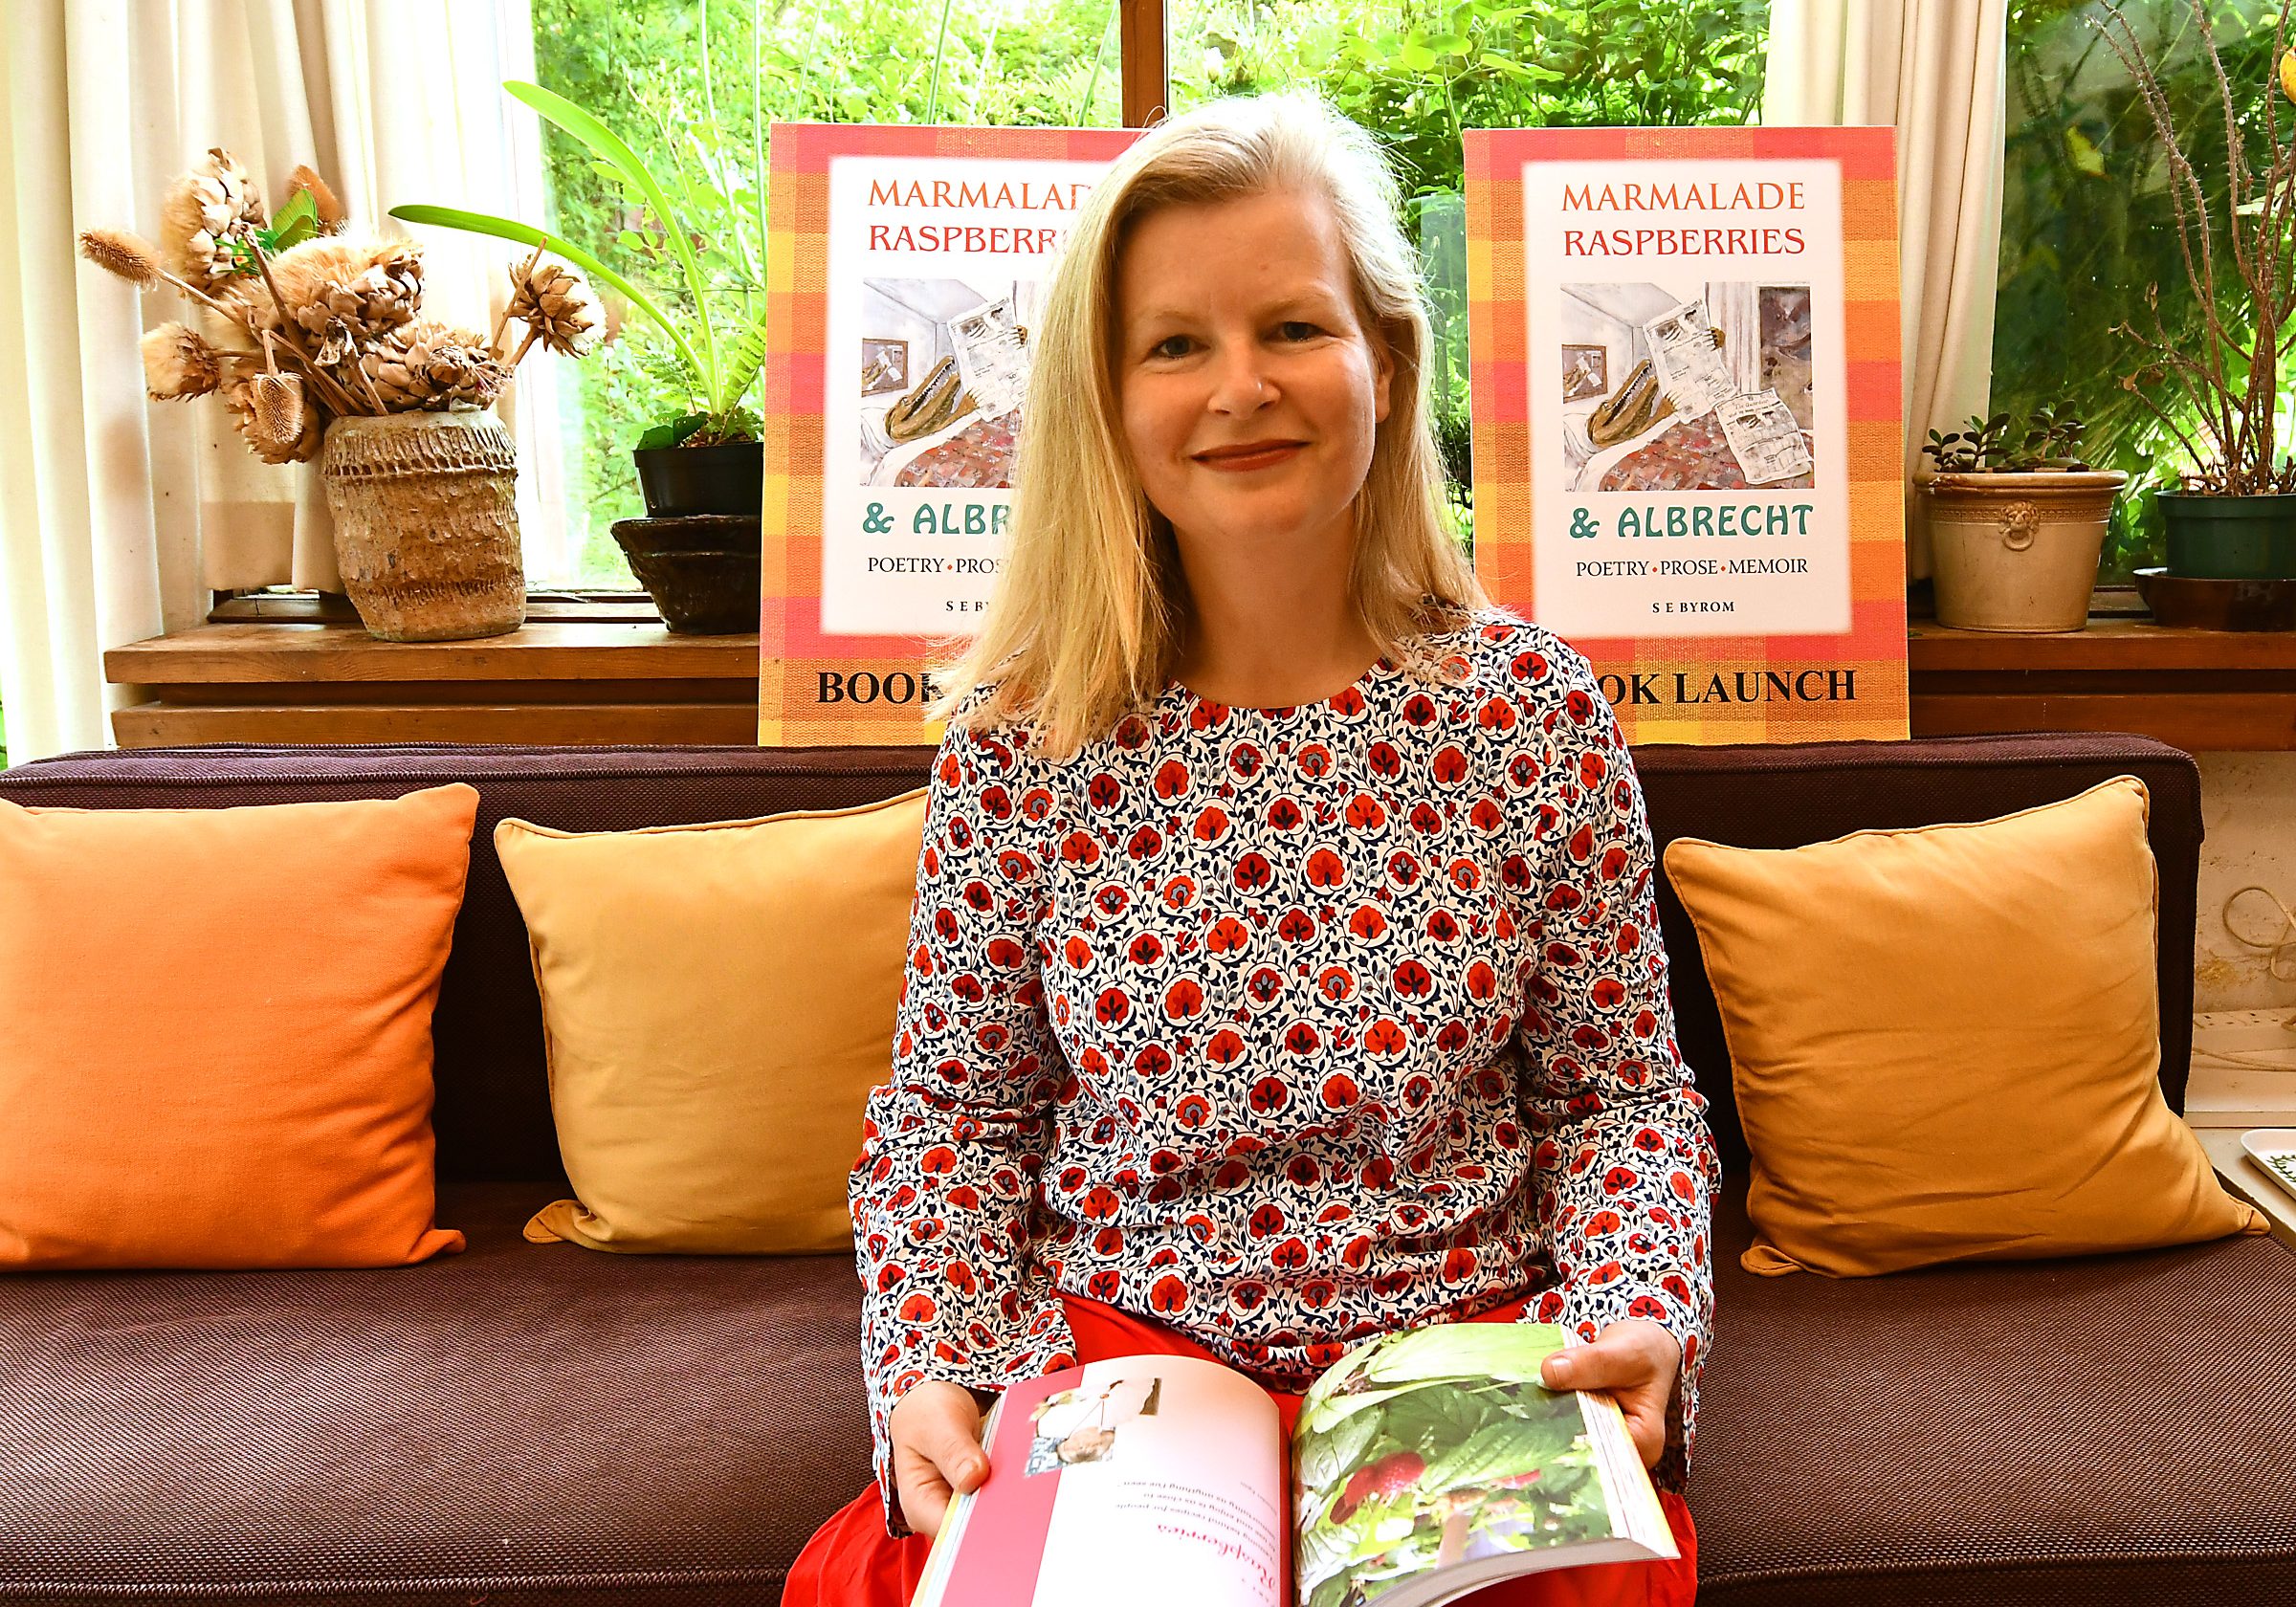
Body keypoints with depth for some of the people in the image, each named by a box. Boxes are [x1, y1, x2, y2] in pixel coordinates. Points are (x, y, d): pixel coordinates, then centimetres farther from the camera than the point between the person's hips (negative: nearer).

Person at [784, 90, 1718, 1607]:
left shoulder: (1531, 709, -4)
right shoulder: (1020, 740, -4)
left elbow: (1623, 1091, 4)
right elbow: (954, 1109, 4)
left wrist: (1636, 1319, -13)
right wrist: (931, 1372, -11)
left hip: (1462, 1362, 0)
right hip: (1105, 1353, 1)